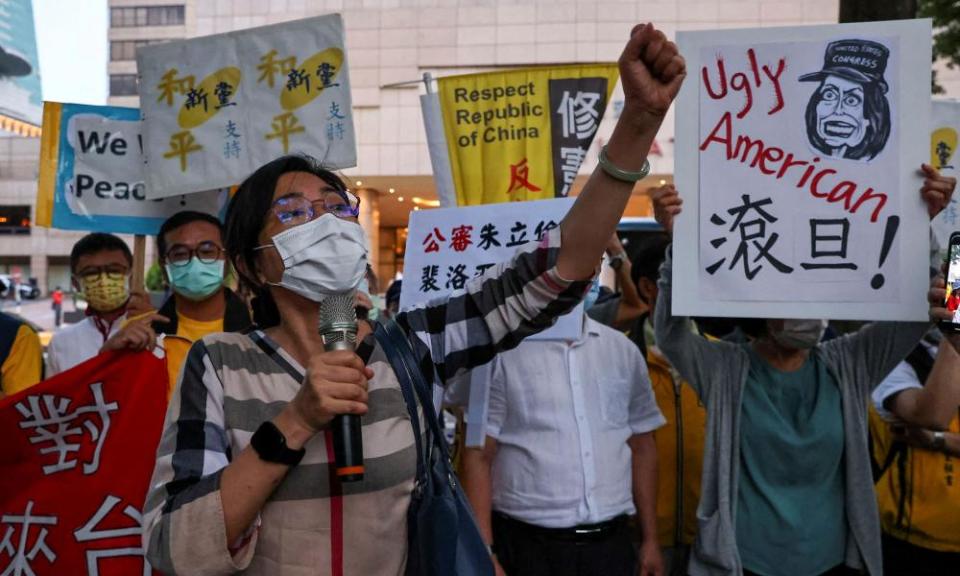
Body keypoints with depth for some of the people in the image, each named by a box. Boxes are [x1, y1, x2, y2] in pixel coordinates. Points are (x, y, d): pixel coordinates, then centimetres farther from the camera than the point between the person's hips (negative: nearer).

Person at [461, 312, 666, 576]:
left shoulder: (624, 350, 5)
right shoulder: (502, 351, -7)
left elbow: (641, 448, 11)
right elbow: (478, 457, -8)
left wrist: (650, 540, 10)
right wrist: (484, 555, -12)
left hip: (612, 543, 3)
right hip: (528, 546, -3)